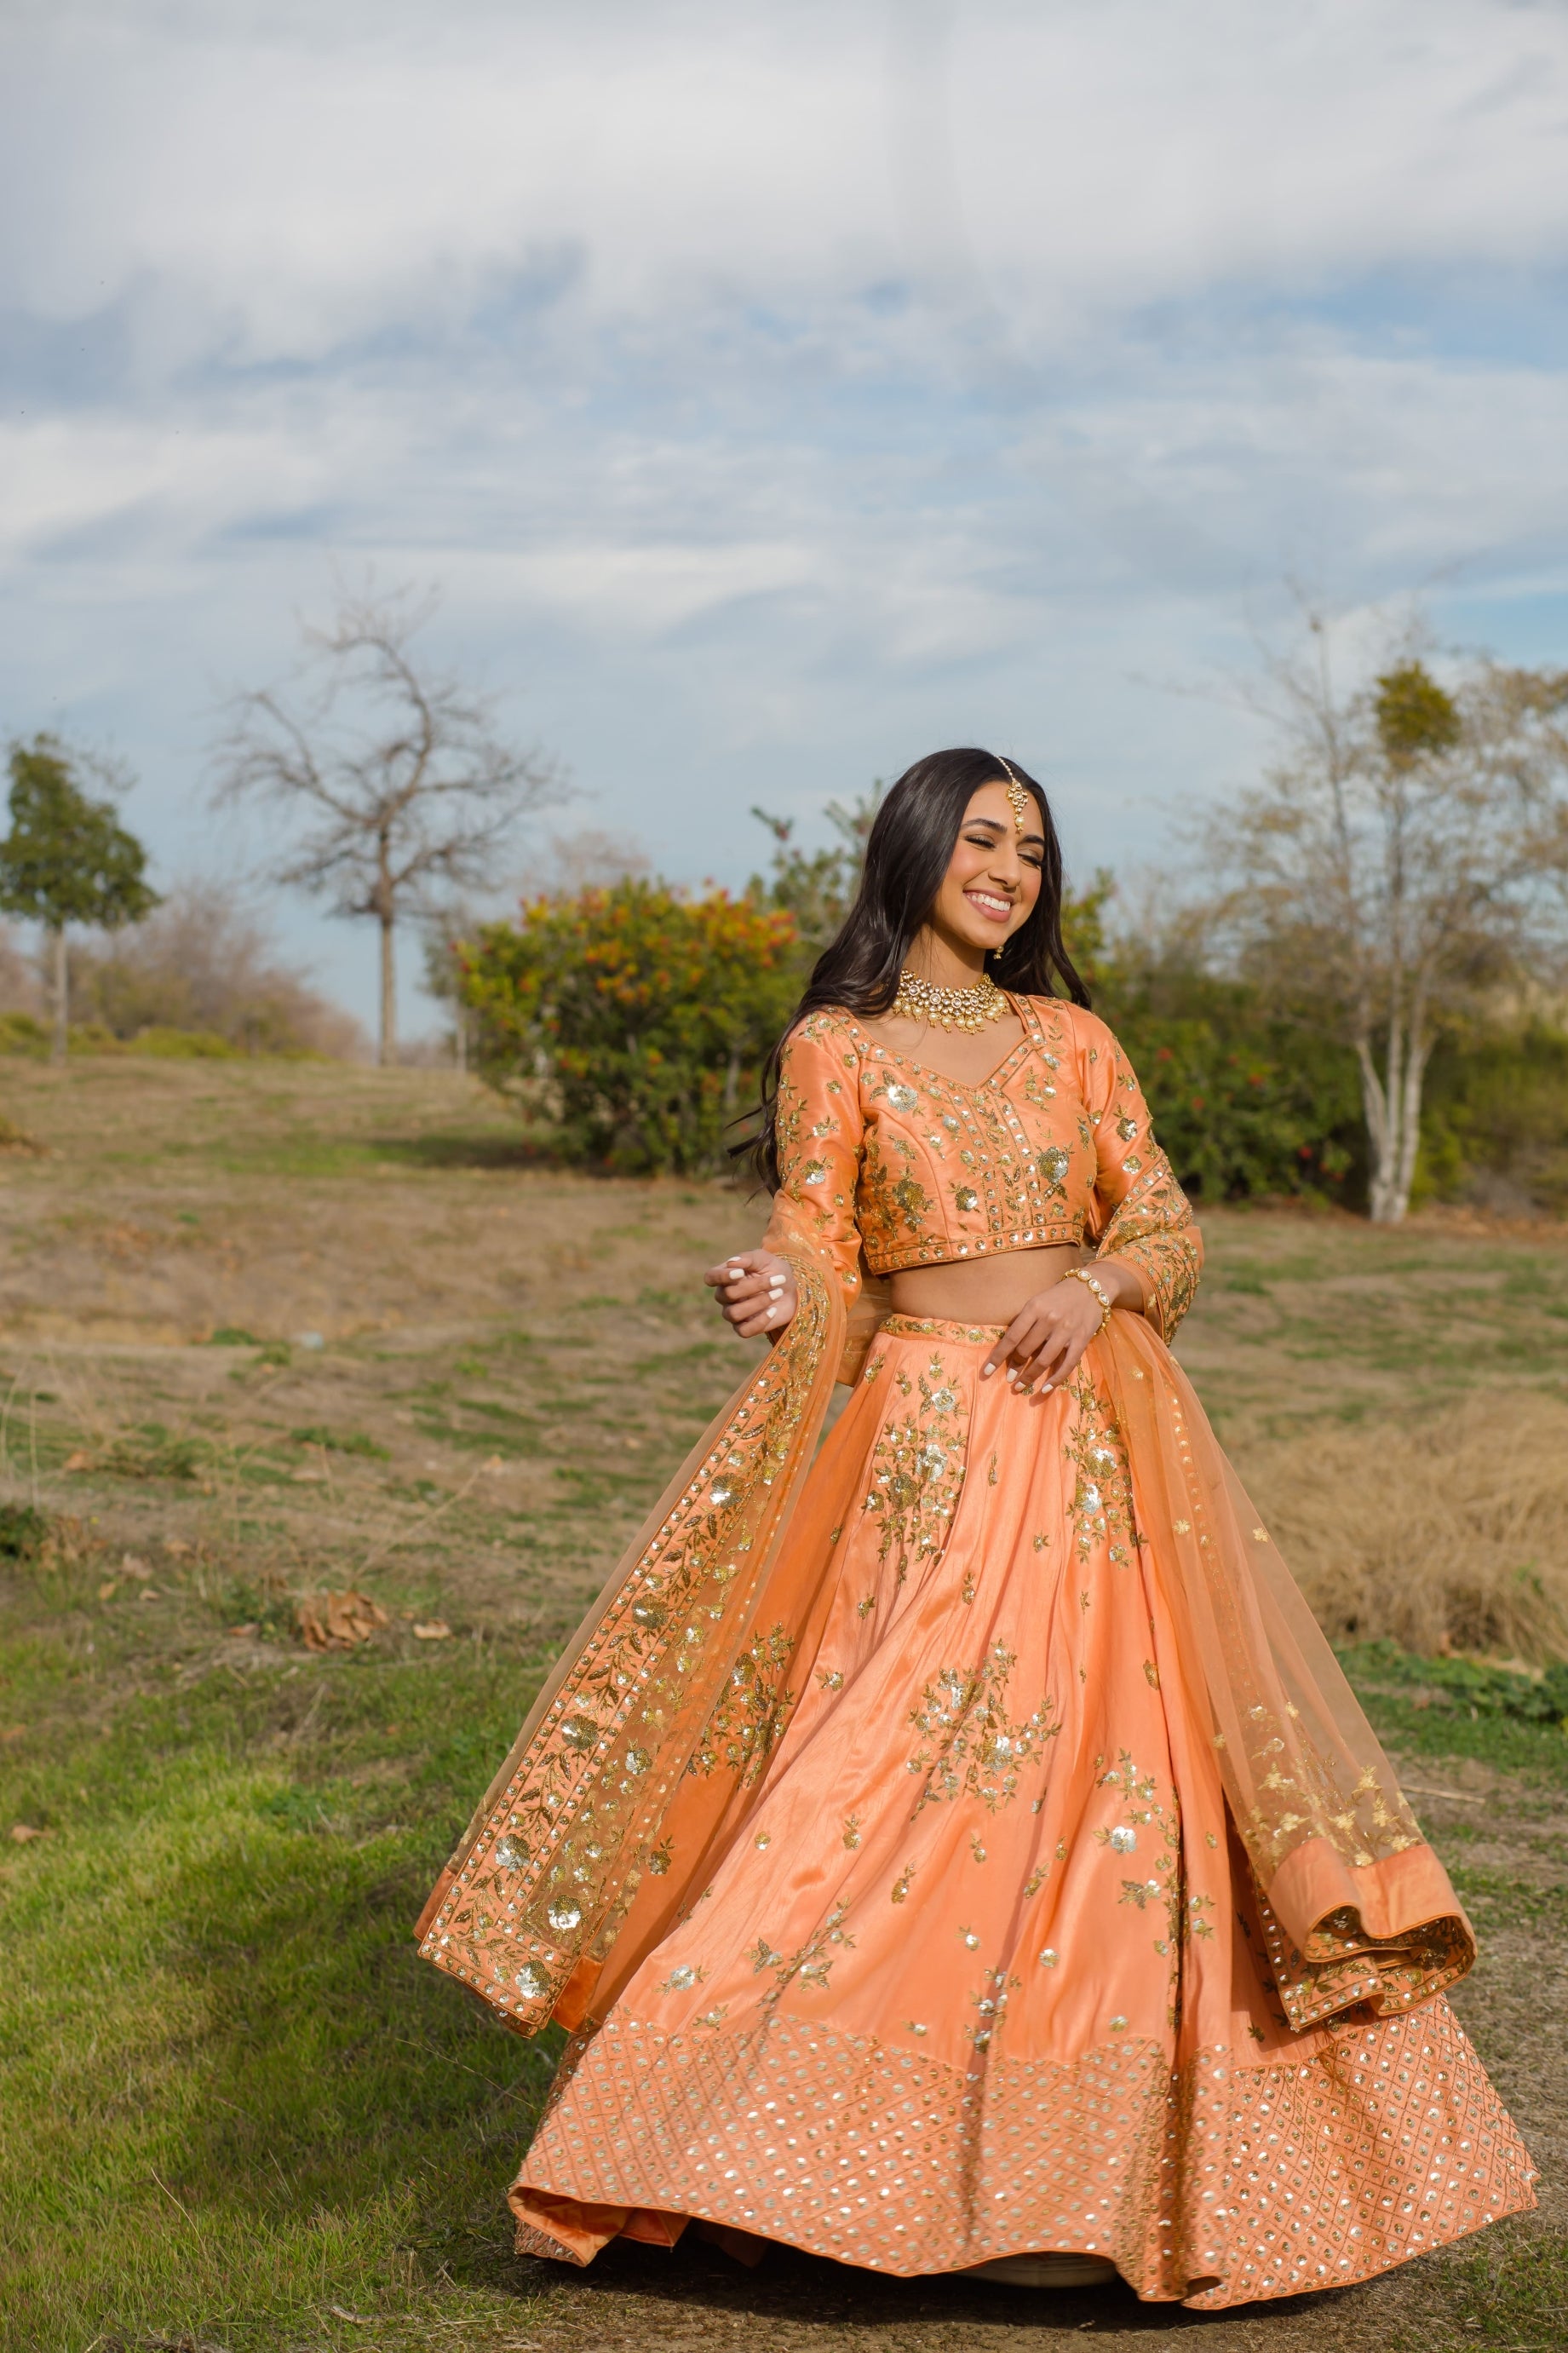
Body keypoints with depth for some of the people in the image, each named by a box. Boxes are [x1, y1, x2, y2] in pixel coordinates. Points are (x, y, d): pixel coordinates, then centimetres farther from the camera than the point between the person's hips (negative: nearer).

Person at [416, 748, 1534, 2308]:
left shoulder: (1072, 1039, 13)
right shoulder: (833, 1049, 4)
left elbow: (1164, 1216, 9)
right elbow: (821, 1256, -3)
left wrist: (1102, 1283, -12)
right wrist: (776, 1298, -26)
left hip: (1093, 1440, 3)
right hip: (927, 1445, -3)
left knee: (1107, 1775, 1)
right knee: (896, 1778, -8)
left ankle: (1088, 2168, 13)